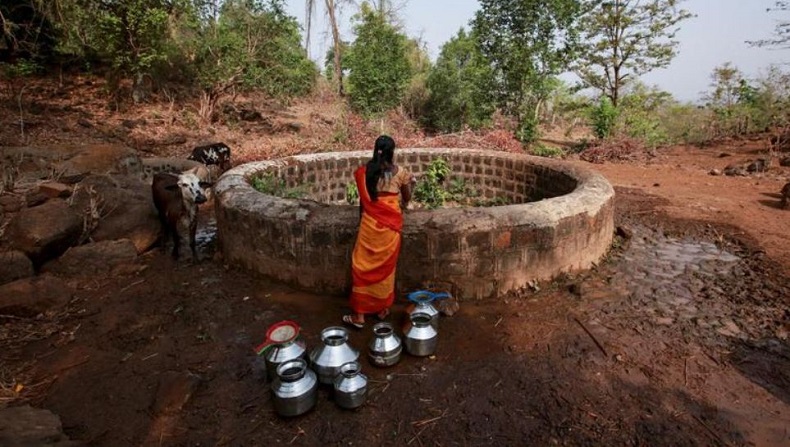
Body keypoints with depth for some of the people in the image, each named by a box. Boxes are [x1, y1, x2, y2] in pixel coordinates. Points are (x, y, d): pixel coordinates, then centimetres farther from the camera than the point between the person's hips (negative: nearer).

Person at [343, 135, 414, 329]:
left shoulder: (363, 171, -4)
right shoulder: (400, 172, -6)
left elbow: (363, 199, 5)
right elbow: (406, 198, 7)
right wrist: (409, 182, 26)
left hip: (370, 223, 0)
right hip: (390, 224, 1)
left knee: (364, 265, 6)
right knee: (385, 265, 14)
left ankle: (359, 315, 10)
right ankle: (383, 308, 27)